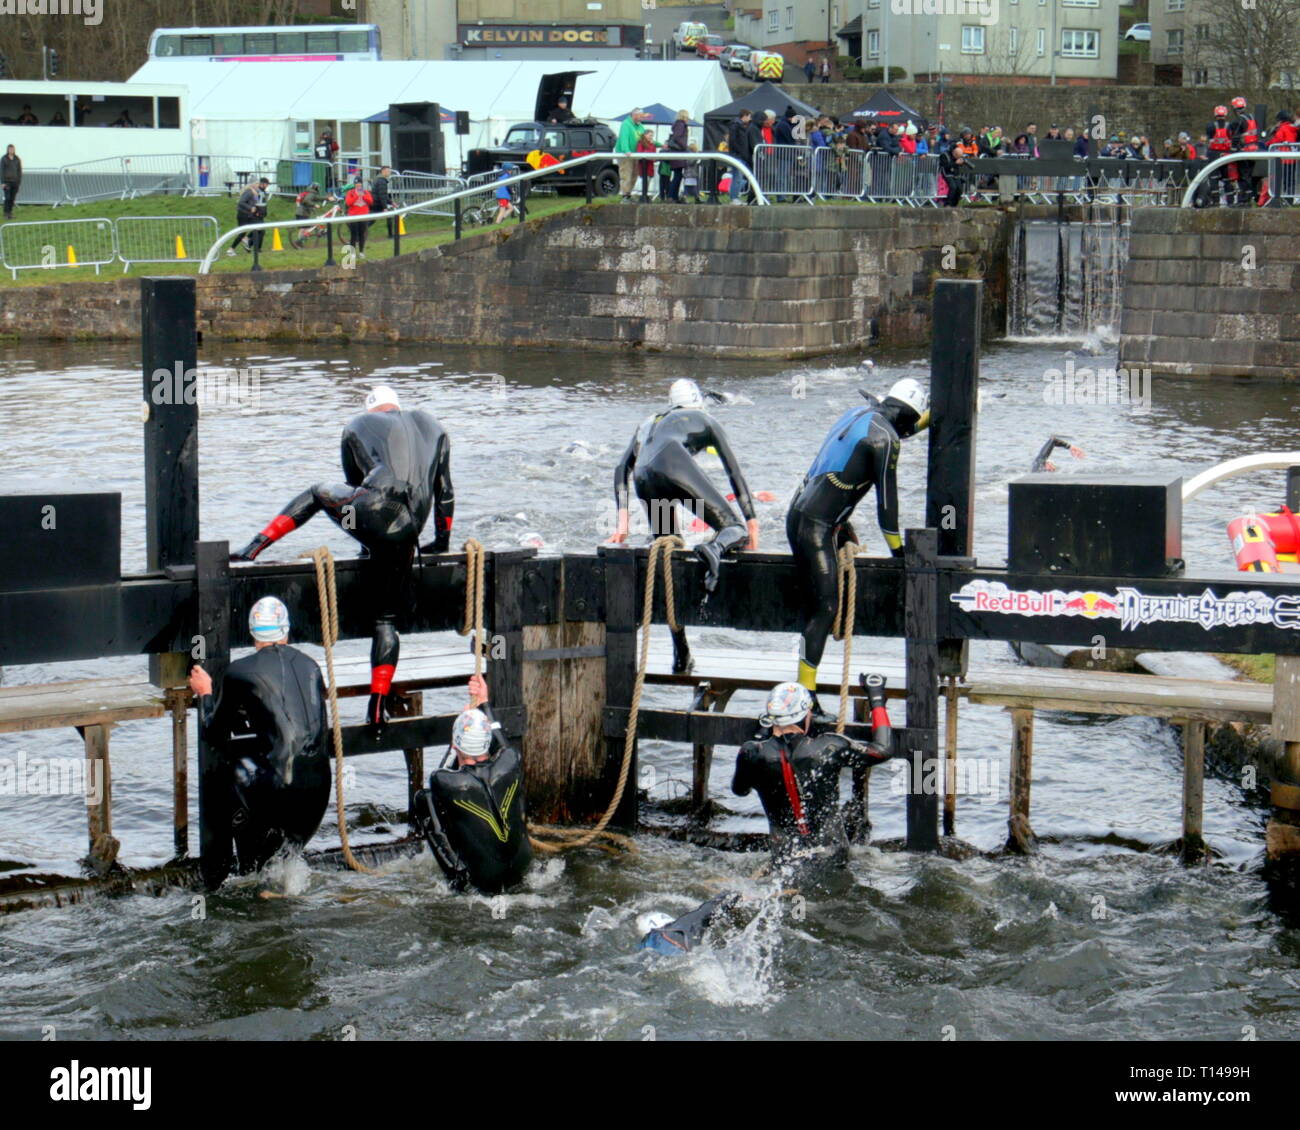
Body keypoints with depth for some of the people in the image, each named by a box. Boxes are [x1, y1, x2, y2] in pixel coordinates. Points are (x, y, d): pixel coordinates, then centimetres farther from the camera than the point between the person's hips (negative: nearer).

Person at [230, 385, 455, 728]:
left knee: (318, 493, 31)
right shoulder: (431, 426, 31)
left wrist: (369, 542, 42)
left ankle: (253, 548, 24)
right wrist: (443, 539, 39)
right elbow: (444, 491, 29)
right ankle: (377, 709, 6)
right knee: (385, 620, 13)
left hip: (372, 510, -2)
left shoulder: (358, 426, 23)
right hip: (404, 534, 2)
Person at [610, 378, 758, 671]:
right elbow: (735, 474, 22)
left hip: (643, 480, 4)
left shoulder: (650, 421, 40)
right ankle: (715, 548, -42)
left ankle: (681, 656, 10)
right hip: (674, 465, -4)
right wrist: (751, 521, 24)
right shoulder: (705, 420, 29)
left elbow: (622, 469, 27)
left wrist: (623, 520, 22)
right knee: (734, 528, -2)